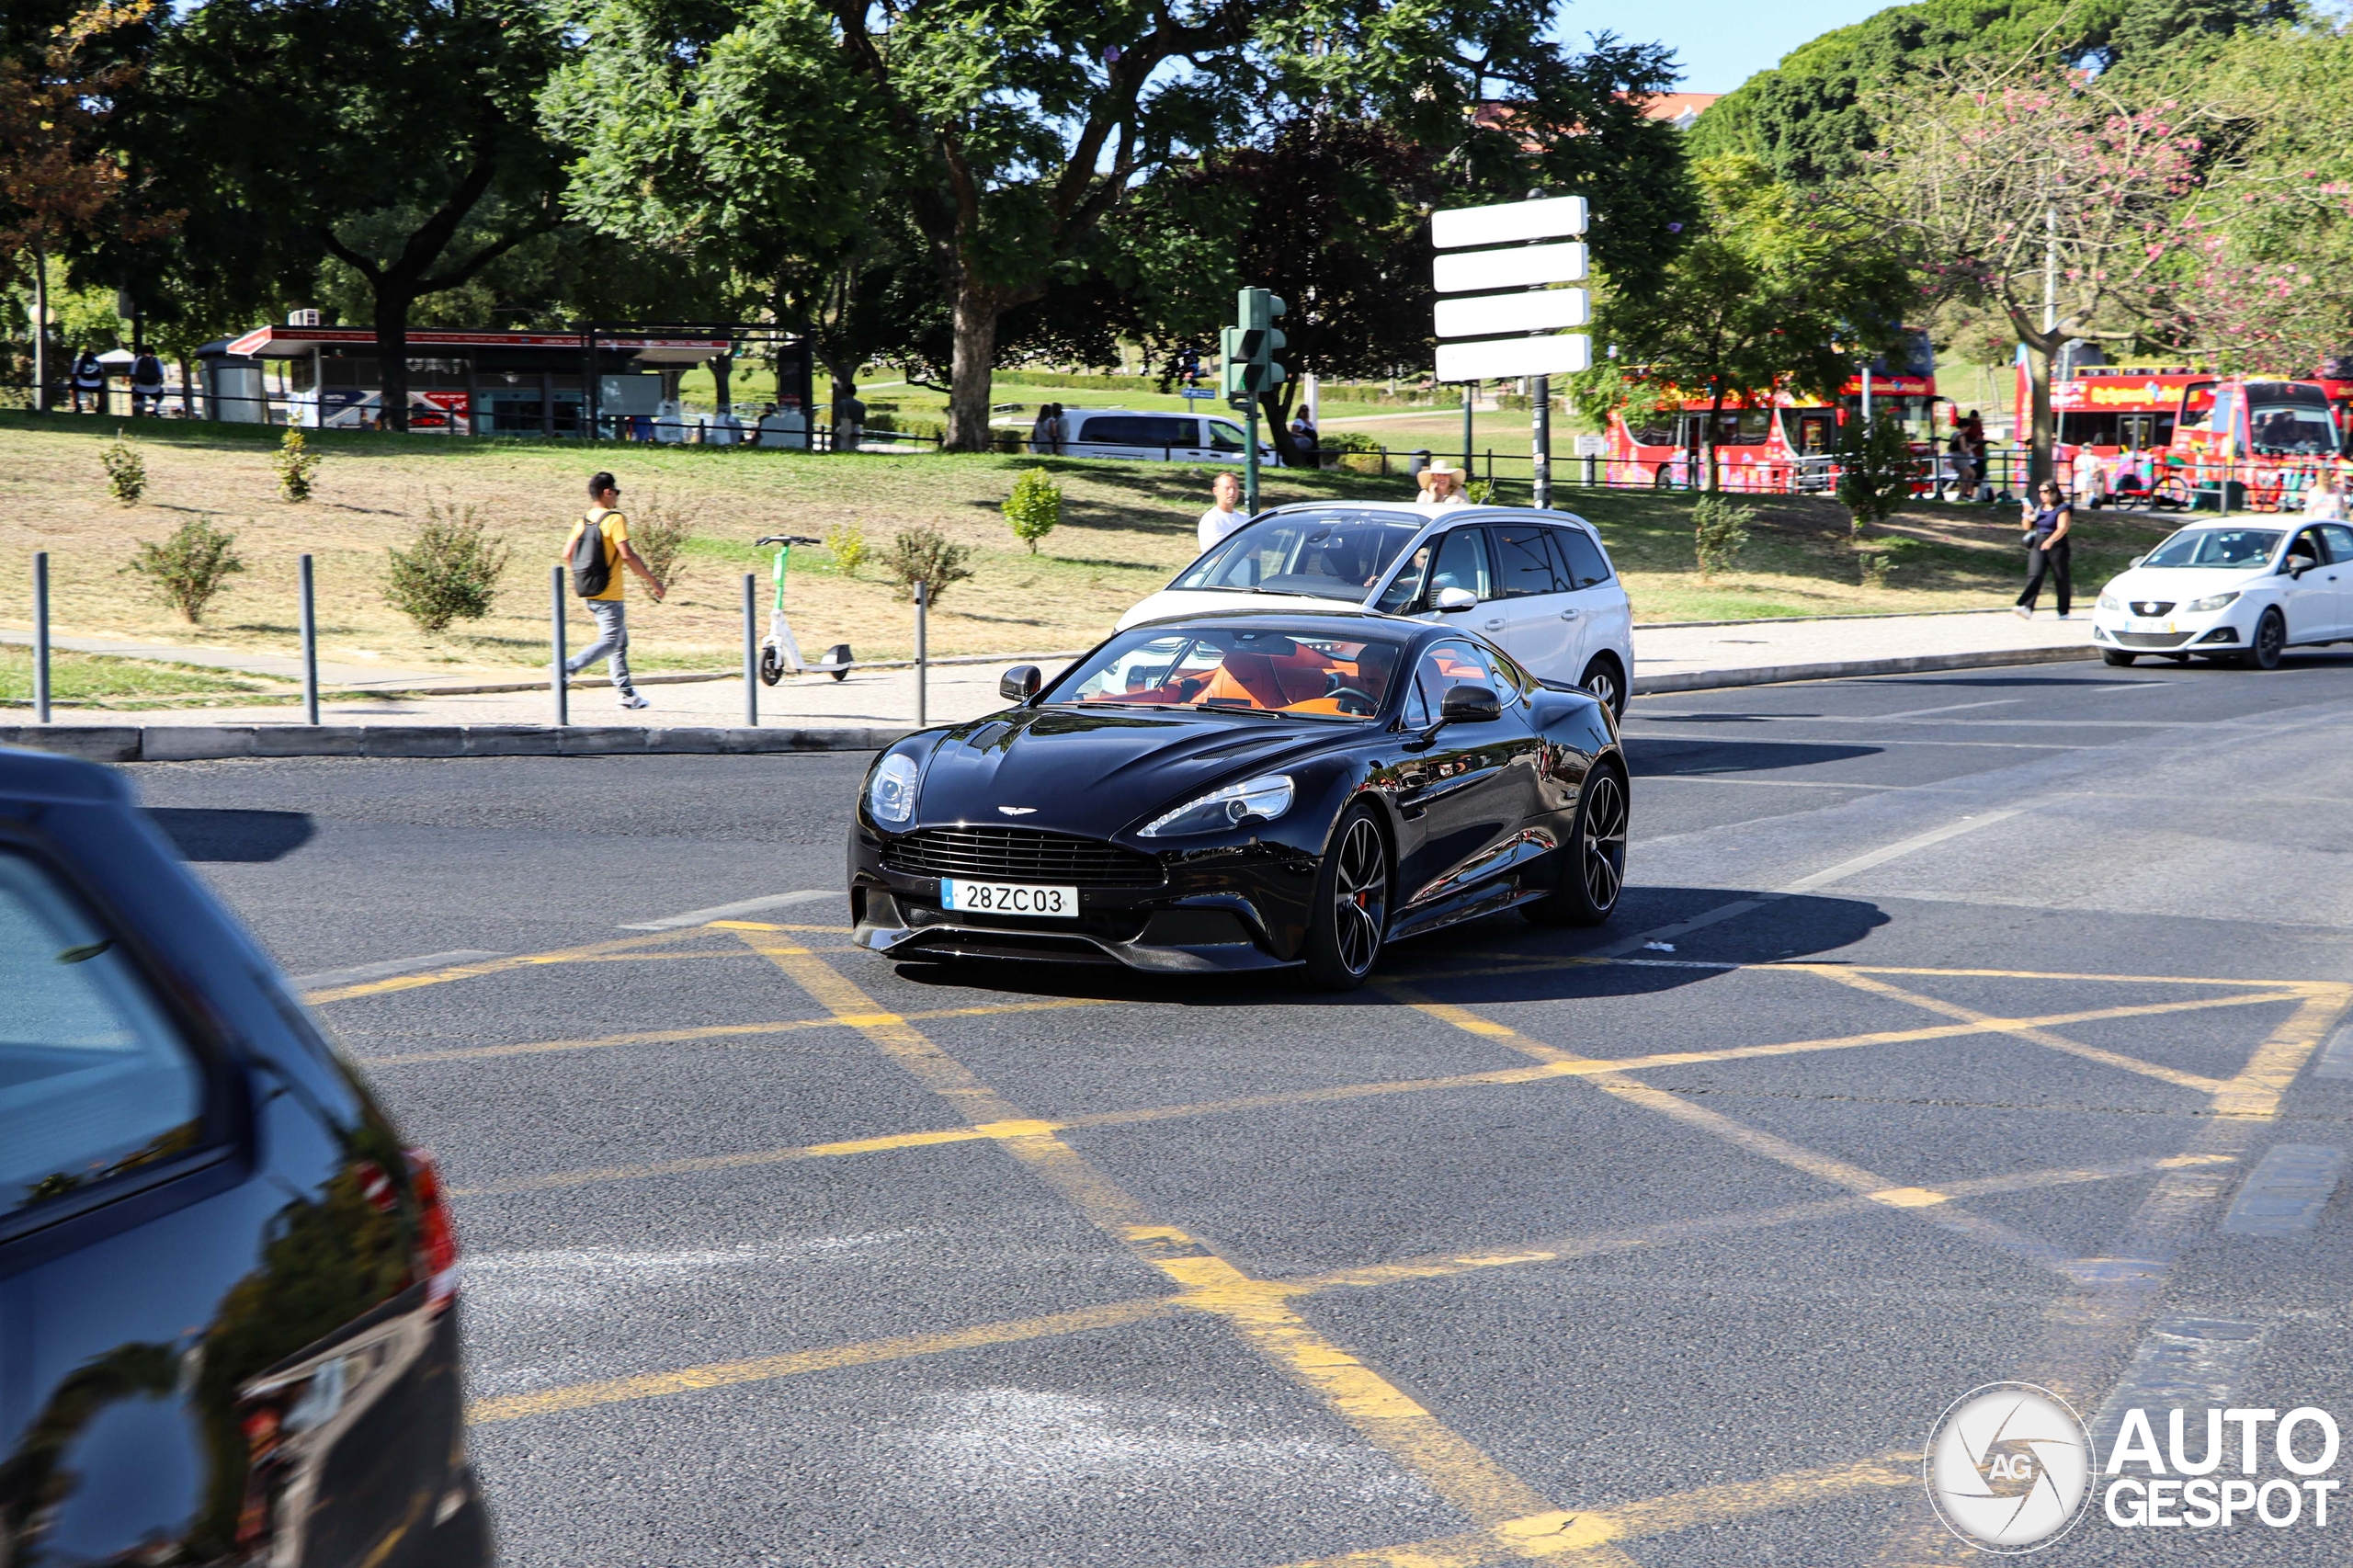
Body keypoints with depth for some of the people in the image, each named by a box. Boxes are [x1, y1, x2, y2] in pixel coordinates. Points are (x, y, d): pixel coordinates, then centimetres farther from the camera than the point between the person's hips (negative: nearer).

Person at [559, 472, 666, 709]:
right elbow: (627, 555, -20)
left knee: (621, 642, 15)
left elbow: (567, 555, 6)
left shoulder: (583, 522, 9)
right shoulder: (615, 518, -12)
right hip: (609, 596, -8)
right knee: (609, 642, -7)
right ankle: (568, 667, -21)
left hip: (590, 594, 8)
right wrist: (652, 581, -12)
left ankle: (626, 693, 14)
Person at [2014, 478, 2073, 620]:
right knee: (2034, 576, -11)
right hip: (2038, 546, 5)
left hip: (2057, 546, -5)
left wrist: (2051, 540, -34)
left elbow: (2062, 528, -18)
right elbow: (2026, 527, 17)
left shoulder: (2062, 509, -6)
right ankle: (2026, 608, -25)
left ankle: (2064, 611, 18)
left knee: (2062, 579, 7)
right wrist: (2027, 514, -3)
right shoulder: (2038, 508, 13)